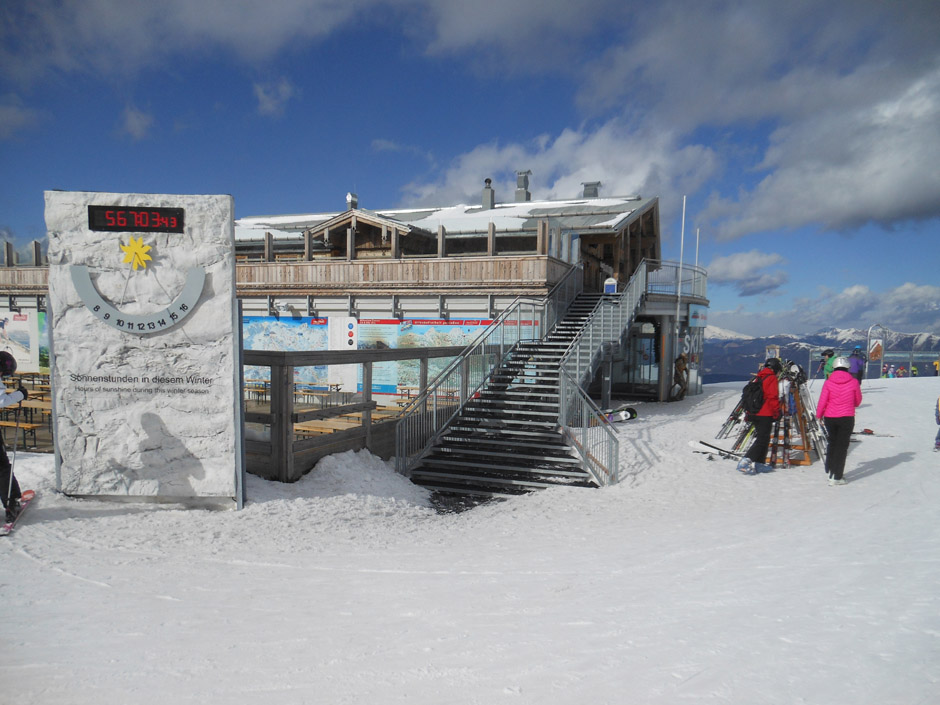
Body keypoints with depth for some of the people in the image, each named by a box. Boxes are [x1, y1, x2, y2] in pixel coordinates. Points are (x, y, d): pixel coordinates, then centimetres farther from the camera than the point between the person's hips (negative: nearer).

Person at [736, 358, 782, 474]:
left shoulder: (759, 378, 15)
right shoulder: (771, 378, -9)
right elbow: (773, 397, -17)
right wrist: (777, 412, -7)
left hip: (755, 413, 9)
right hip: (766, 415, -8)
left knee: (763, 438, 17)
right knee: (762, 440, -8)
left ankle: (759, 463, 18)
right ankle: (745, 461, -19)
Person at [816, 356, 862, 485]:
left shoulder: (828, 382, -5)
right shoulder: (854, 382, -5)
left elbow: (822, 401, -4)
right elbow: (858, 401, 7)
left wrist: (819, 415, 12)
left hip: (829, 418, 2)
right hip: (847, 418, -2)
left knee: (832, 443, 20)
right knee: (842, 446, 4)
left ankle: (829, 471, 27)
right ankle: (836, 477, 3)